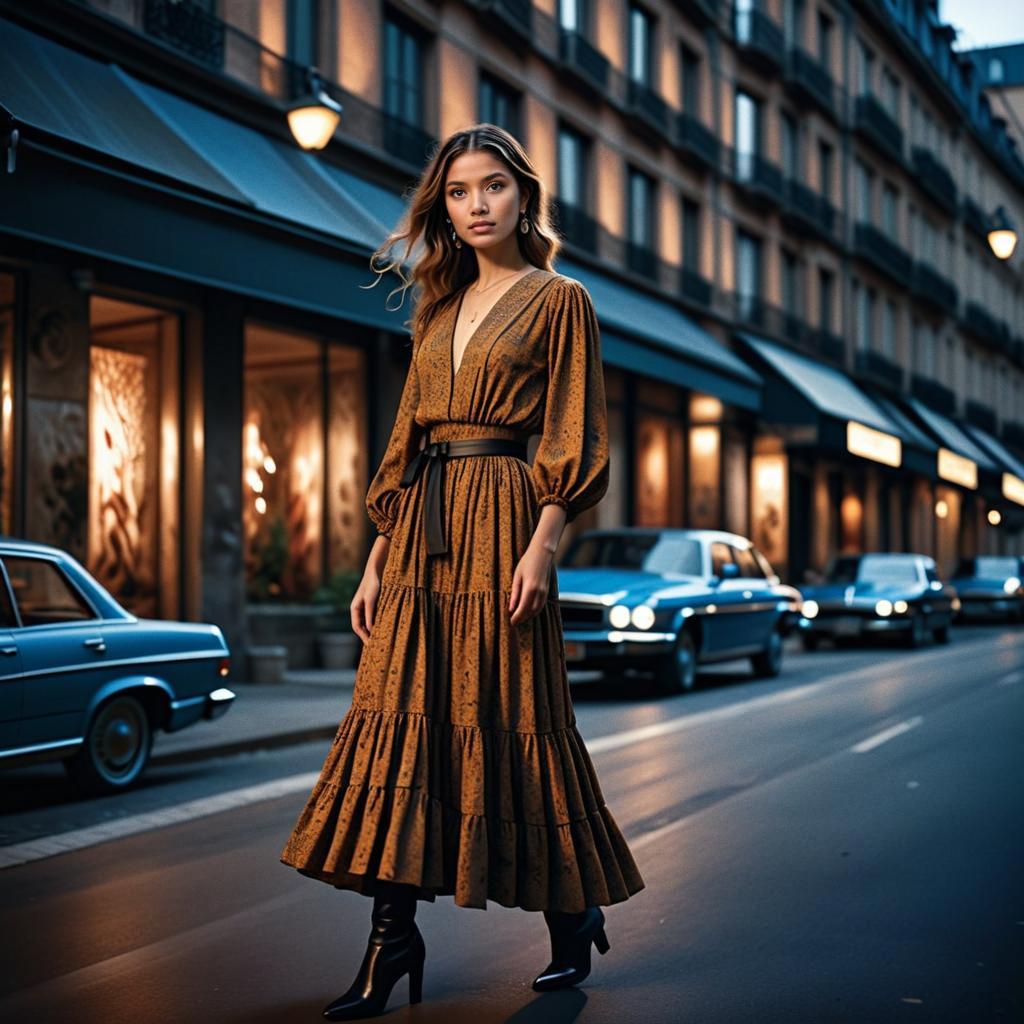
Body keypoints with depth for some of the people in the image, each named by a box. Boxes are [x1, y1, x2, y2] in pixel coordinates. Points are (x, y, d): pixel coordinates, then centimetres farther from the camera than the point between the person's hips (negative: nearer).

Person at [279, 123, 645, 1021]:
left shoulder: (559, 300, 4)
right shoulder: (438, 310, 19)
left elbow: (573, 436, -4)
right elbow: (405, 440, 17)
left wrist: (542, 545, -16)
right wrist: (379, 557, 10)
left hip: (501, 518, -5)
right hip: (422, 529, 6)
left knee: (507, 717, -2)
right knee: (402, 712, -3)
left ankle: (574, 916, 18)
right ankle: (394, 936, 1)